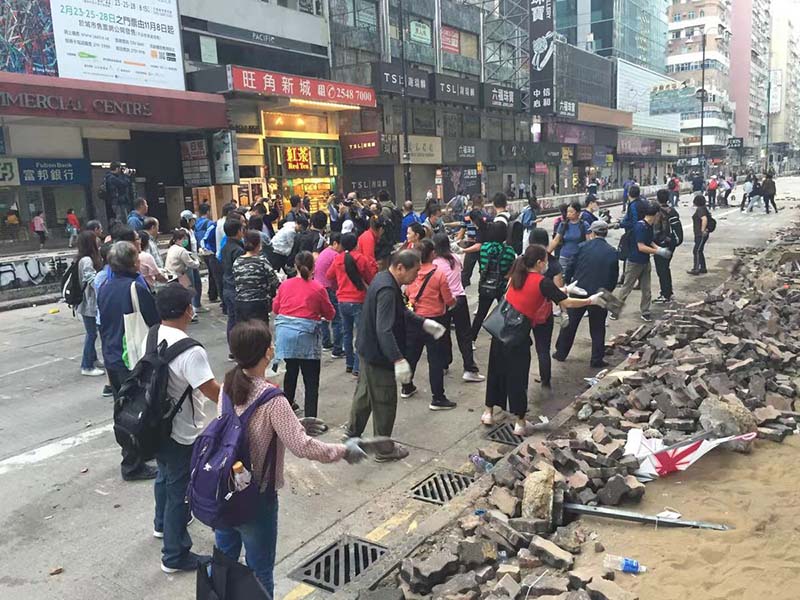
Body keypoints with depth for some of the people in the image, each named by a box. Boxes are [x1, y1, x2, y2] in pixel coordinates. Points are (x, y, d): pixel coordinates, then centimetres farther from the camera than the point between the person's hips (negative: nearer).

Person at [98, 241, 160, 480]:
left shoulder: (104, 287, 4)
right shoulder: (136, 288, -21)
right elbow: (154, 322, -16)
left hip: (111, 358, 8)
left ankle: (133, 452, 36)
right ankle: (132, 465, 11)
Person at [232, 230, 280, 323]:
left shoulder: (236, 262, 4)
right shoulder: (262, 261, -9)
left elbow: (235, 285, 8)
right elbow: (274, 283, -5)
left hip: (239, 303, 5)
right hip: (258, 305, -5)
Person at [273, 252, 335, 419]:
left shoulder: (285, 285, 4)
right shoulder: (318, 289, -6)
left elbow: (275, 308, 15)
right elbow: (330, 314, 3)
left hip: (285, 332, 4)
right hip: (306, 335, -4)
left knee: (291, 371, 23)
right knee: (311, 380, 1)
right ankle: (310, 419, -1)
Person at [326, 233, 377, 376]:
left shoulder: (337, 259, 1)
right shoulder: (361, 259, -11)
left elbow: (329, 275, 14)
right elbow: (371, 278, -3)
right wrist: (373, 267, 12)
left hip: (342, 301, 5)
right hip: (358, 301, -5)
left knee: (347, 333, 17)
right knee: (359, 334, -1)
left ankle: (349, 364, 23)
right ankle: (357, 367, -5)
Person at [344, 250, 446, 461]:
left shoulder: (384, 278, 4)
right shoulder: (387, 290, -29)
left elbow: (401, 311, 17)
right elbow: (384, 330, -38)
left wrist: (424, 323, 12)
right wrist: (398, 360, -44)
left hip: (368, 349, 10)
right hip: (379, 356, -10)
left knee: (364, 392, 25)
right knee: (384, 403, 6)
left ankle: (353, 433, 44)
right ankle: (384, 449, 22)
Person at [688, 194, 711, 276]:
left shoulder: (700, 209, -18)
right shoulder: (702, 208, 14)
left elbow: (704, 219, -33)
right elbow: (707, 218, 26)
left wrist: (703, 230, -26)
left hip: (701, 235, -10)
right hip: (699, 235, 10)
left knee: (696, 251, -8)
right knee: (699, 251, 16)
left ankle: (696, 269, -5)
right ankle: (703, 268, 22)